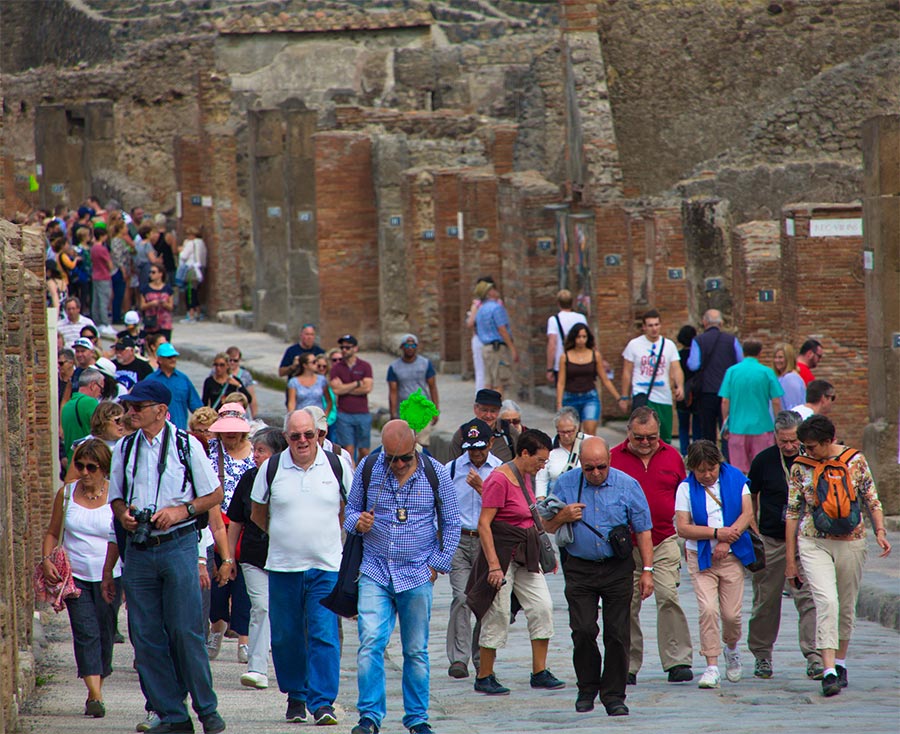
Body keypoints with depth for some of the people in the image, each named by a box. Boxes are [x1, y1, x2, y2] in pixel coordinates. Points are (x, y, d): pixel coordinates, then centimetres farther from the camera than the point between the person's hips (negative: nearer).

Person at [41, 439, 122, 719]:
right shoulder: (67, 494, 3)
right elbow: (52, 533, 13)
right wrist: (47, 560, -5)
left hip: (109, 577, -1)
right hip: (75, 576, 1)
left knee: (104, 635, 5)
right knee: (86, 634, -10)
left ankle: (97, 690, 20)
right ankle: (94, 695, -17)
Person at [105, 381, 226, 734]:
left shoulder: (187, 445, -1)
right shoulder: (124, 448, 9)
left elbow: (214, 494, 3)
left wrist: (180, 511, -11)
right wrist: (123, 513, -4)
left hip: (177, 544, -4)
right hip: (138, 550, 4)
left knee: (185, 631, -7)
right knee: (145, 635, 1)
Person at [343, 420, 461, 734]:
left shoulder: (435, 474, -1)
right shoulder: (368, 469, 1)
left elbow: (451, 523, 8)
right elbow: (351, 508, 13)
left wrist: (438, 564, 1)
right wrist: (358, 522, -10)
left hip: (418, 576, 0)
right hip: (375, 572, 0)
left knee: (416, 650, 5)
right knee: (371, 643, -12)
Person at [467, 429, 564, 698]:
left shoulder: (525, 477, 10)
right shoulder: (499, 479, -17)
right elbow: (484, 524, -19)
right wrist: (494, 564, -24)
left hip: (525, 553, 8)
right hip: (502, 552, -8)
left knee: (542, 607, 1)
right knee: (497, 615, -2)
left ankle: (539, 673, 7)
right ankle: (484, 678, 9)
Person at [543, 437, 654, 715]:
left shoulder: (627, 485, -2)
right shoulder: (566, 484, 2)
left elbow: (642, 531, 1)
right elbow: (547, 527, 11)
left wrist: (647, 570, -4)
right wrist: (562, 517, -12)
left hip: (618, 569, -1)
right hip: (579, 569, 1)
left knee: (617, 633, -1)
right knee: (583, 631, -7)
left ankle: (613, 695, 7)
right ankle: (587, 689, 11)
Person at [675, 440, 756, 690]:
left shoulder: (735, 479, 2)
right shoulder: (686, 489, -2)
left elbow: (747, 513, -3)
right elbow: (682, 528, -8)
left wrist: (727, 540, -14)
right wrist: (717, 533, -17)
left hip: (731, 556, 1)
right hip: (701, 557, -1)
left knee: (731, 613, -2)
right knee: (708, 610, -16)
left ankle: (731, 648, 30)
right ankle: (712, 667, -11)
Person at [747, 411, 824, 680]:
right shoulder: (764, 461, -2)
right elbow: (751, 497, 9)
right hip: (770, 541, 0)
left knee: (808, 598, -9)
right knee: (766, 600, 7)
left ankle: (814, 656, -10)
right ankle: (761, 654, 21)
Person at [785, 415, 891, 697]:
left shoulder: (855, 461, -1)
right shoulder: (800, 467, 0)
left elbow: (872, 500, 7)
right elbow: (792, 512, 4)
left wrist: (880, 531, -10)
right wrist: (790, 560, 3)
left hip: (850, 543, 1)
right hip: (813, 544, -1)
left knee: (846, 606, 9)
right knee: (826, 601, -18)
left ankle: (840, 663, 28)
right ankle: (829, 672, -23)